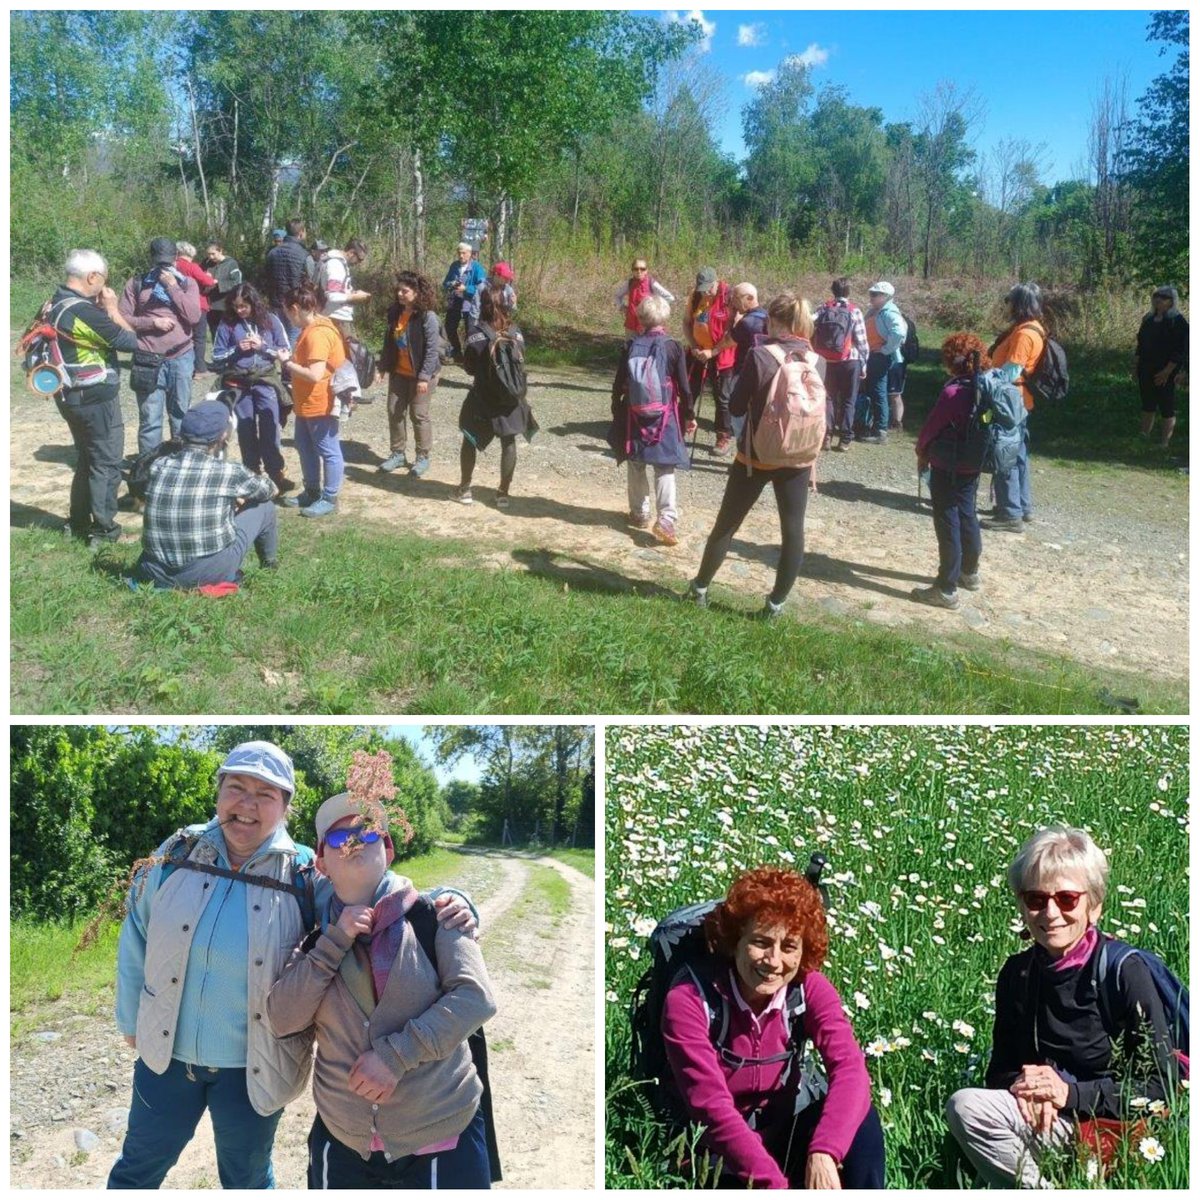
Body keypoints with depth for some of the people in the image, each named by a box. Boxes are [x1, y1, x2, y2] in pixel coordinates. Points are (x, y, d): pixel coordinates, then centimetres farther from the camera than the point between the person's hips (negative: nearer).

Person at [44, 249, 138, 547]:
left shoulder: (55, 306, 7)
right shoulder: (84, 311, -23)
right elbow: (130, 341, -17)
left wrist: (103, 310, 3)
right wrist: (112, 308, -6)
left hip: (71, 396, 9)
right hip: (96, 398, -9)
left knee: (87, 458, 20)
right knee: (107, 462, 1)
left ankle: (78, 522, 27)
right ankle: (103, 529, 6)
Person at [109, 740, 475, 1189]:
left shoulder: (303, 875, -15)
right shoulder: (176, 854, -9)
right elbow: (136, 941, 4)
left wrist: (444, 902, -30)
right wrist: (131, 1021, 12)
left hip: (254, 1068, -2)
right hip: (166, 1053, 2)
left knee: (247, 1180, 21)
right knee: (138, 1168, 25)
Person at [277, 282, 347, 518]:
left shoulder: (317, 334, -24)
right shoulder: (312, 328, 9)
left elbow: (314, 374, -28)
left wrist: (287, 362, -18)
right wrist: (291, 357, 2)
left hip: (320, 404, -11)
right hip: (307, 403, 11)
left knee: (328, 451, 1)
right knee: (304, 446, 20)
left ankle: (330, 498, 11)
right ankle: (312, 492, 32)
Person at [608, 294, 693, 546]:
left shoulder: (632, 346, -4)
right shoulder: (673, 347, -9)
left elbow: (619, 385, 0)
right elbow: (684, 388, -7)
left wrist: (617, 411, 14)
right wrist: (688, 415, 5)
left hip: (634, 415, 1)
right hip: (665, 417, -1)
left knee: (636, 465, 17)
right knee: (665, 468, 2)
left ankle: (640, 513, 24)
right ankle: (667, 520, -12)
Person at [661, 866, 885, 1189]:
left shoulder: (809, 988, -11)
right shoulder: (689, 998, -22)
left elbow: (849, 1067, -27)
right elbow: (711, 1106, -28)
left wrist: (823, 1153, -44)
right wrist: (771, 1181, -38)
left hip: (784, 1134, 3)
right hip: (719, 1153, -3)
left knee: (859, 1118, -24)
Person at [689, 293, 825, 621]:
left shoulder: (760, 355, -15)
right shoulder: (816, 360, -2)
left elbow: (736, 407, -9)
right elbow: (825, 413, 4)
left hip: (756, 456, -2)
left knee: (726, 524, 13)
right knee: (793, 531, 11)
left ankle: (700, 587, 26)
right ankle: (776, 603, 15)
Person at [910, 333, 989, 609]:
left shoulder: (953, 392, -25)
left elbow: (930, 428, -16)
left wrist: (922, 453, 3)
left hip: (948, 468, -8)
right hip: (973, 466, 8)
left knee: (948, 524, -1)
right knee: (967, 515, 22)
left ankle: (946, 589, 4)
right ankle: (970, 573, 39)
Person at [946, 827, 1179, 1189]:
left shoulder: (1124, 970, -10)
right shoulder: (1016, 974, 5)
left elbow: (1162, 1084, -10)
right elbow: (999, 1070, 11)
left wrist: (1071, 1092, -18)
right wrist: (1017, 1085, -13)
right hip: (1042, 1122, 6)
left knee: (968, 1108, -25)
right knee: (964, 1105, -23)